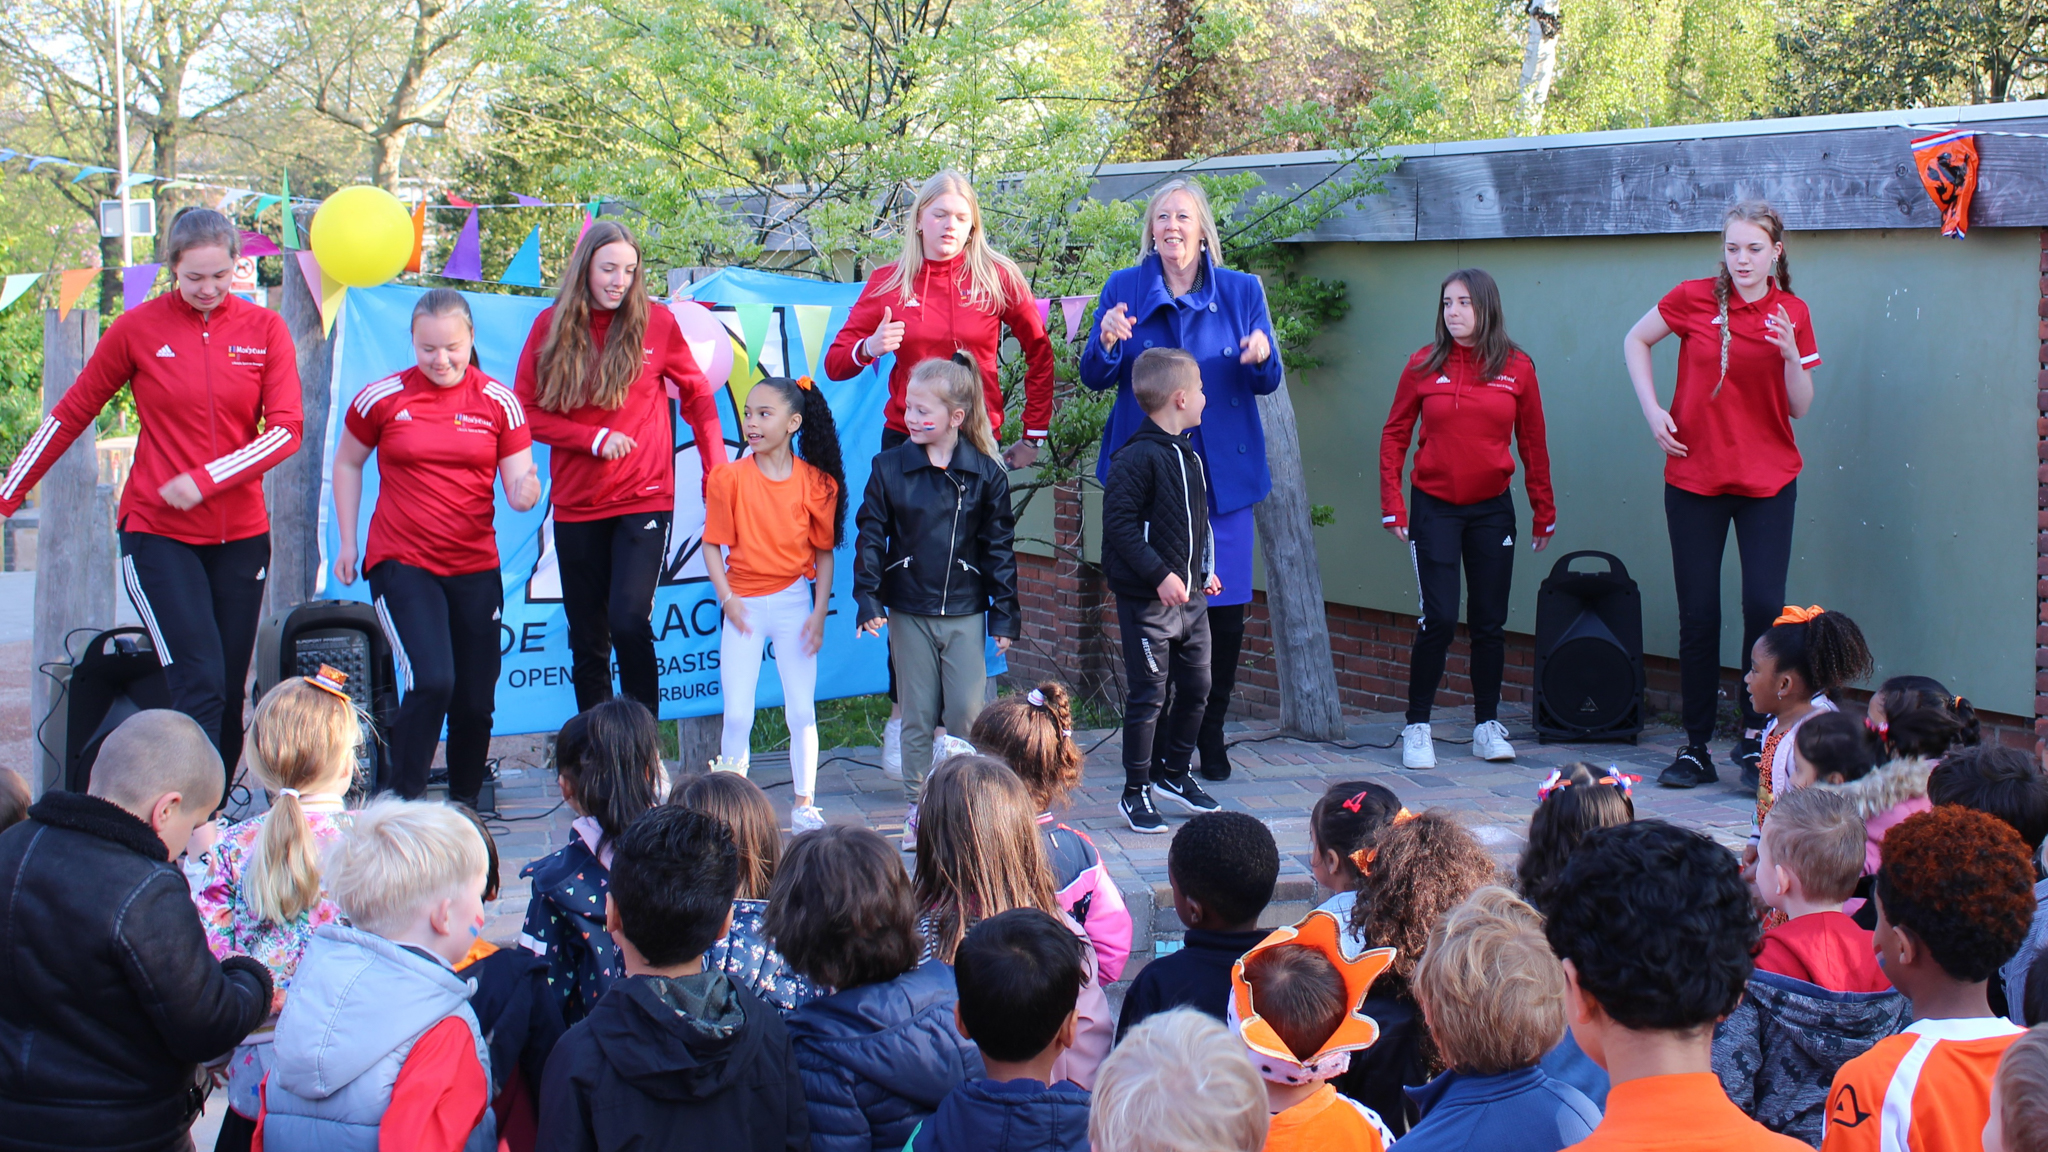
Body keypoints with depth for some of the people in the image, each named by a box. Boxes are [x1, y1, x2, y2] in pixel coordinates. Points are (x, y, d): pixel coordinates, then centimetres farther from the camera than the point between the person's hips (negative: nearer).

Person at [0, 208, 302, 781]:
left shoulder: (264, 329, 3)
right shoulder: (138, 328, -2)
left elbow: (287, 428, -5)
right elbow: (70, 415, 5)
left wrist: (205, 479, -16)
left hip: (240, 535, 3)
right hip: (158, 534, -3)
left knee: (230, 694, 7)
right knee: (200, 686, -15)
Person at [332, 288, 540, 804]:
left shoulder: (498, 403, 1)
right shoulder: (382, 397, -2)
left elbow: (519, 486, 0)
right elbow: (347, 463, 13)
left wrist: (527, 489, -25)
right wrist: (347, 542, 9)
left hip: (475, 567, 3)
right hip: (401, 563, -3)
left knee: (476, 700, 6)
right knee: (431, 681, -21)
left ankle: (464, 807, 25)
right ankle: (402, 800, -9)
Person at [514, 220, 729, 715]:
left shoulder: (656, 322, -1)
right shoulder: (551, 326, 1)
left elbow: (697, 396, 10)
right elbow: (526, 410, 3)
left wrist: (716, 468, 5)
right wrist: (594, 438, -9)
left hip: (644, 497, -2)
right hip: (576, 504, 2)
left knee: (629, 620, -18)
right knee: (587, 641, 8)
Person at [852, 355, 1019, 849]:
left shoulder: (985, 473, -2)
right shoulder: (888, 468, -1)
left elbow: (999, 545, 2)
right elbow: (870, 536, 2)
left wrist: (1004, 614, 1)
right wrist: (868, 599, -6)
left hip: (965, 612, -1)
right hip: (909, 611, 1)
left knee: (967, 713, -3)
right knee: (917, 716, 6)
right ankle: (917, 811, 14)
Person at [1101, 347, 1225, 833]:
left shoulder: (1190, 455, 12)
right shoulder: (1137, 458, -16)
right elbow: (1119, 523, -20)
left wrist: (1206, 570, 17)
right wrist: (1160, 574, -23)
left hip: (1189, 595, 8)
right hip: (1147, 598, -8)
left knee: (1196, 686, 14)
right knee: (1148, 695, -2)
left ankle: (1173, 773, 30)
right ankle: (1135, 792, 9)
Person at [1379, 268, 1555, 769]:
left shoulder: (1516, 367, 0)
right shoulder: (1424, 365, -2)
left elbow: (1533, 444, 6)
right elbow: (1394, 435, 2)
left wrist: (1543, 511, 8)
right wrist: (1392, 504, -4)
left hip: (1492, 509, 2)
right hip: (1433, 507, -2)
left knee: (1490, 622, 7)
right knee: (1439, 618, -8)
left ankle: (1488, 726, 19)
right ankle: (1417, 727, 3)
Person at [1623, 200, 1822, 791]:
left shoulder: (1792, 313, 0)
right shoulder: (1694, 298, -3)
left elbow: (1800, 407, 1)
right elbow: (1636, 341, 13)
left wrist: (1790, 355, -17)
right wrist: (1652, 410, 2)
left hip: (1768, 481, 0)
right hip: (1693, 477, 0)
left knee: (1764, 605, -9)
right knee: (1698, 614, 2)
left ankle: (1755, 738, 6)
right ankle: (1697, 748, 12)